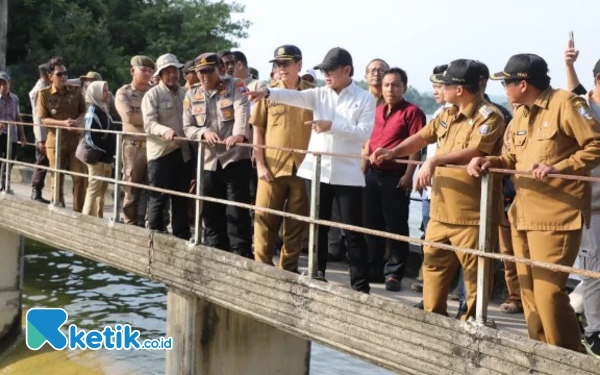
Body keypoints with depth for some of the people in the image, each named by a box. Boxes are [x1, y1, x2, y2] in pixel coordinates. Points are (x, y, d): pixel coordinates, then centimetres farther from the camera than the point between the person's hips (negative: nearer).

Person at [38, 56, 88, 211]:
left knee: (80, 178, -2)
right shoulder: (44, 94, -3)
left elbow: (84, 111, 10)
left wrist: (78, 121, -12)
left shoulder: (76, 91, 5)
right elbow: (43, 119, -6)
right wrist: (63, 123, -21)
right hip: (56, 142, -2)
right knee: (57, 179, 6)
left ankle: (78, 212, 8)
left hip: (76, 140, 2)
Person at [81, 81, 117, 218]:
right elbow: (91, 138, -19)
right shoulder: (93, 112, -12)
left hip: (106, 158, 9)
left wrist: (111, 152, 9)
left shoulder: (104, 110, 15)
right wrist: (106, 150, -14)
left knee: (101, 192, 12)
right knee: (93, 191, -6)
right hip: (97, 158, -9)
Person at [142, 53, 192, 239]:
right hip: (160, 151, -5)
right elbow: (149, 123, -14)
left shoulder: (185, 94, 11)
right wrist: (165, 130, -32)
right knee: (158, 196, 0)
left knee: (182, 196, 11)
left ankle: (182, 235, 19)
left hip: (182, 151, 5)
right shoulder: (152, 94, -4)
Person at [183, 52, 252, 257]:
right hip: (209, 161, 5)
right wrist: (204, 132, -14)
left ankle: (241, 256, -1)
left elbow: (242, 111, -22)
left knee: (237, 211, -6)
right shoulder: (192, 95, 9)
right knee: (211, 212, 10)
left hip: (236, 158, -5)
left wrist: (239, 134, -41)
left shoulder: (235, 86, -4)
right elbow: (187, 127, 8)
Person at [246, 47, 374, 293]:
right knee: (318, 227, 12)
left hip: (347, 174, -4)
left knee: (353, 231, -1)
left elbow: (364, 132, -11)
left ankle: (360, 285, 5)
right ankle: (317, 276, 24)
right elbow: (294, 96, -9)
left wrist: (332, 126, -19)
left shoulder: (365, 99, -1)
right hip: (316, 170, 4)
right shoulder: (319, 95, 8)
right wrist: (268, 93, -27)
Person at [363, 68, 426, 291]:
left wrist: (408, 175, -18)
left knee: (395, 226, -2)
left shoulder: (412, 112, -5)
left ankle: (394, 273, 4)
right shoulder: (378, 111, 16)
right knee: (372, 223, 13)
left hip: (395, 176, -7)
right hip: (373, 173, 7)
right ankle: (372, 268, 23)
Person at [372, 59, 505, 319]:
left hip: (472, 214, -9)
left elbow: (474, 152, -25)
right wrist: (393, 152, 5)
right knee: (433, 266, 16)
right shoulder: (447, 115, 15)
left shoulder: (488, 116, -12)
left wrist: (435, 161, -29)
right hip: (440, 211, 9)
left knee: (474, 274, -1)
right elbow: (422, 137, 21)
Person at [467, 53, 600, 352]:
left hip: (556, 217, -9)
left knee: (548, 290, -11)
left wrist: (558, 167, -21)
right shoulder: (521, 114, 16)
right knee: (529, 290, 12)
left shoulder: (565, 103, -10)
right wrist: (491, 161, 0)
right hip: (523, 214, 9)